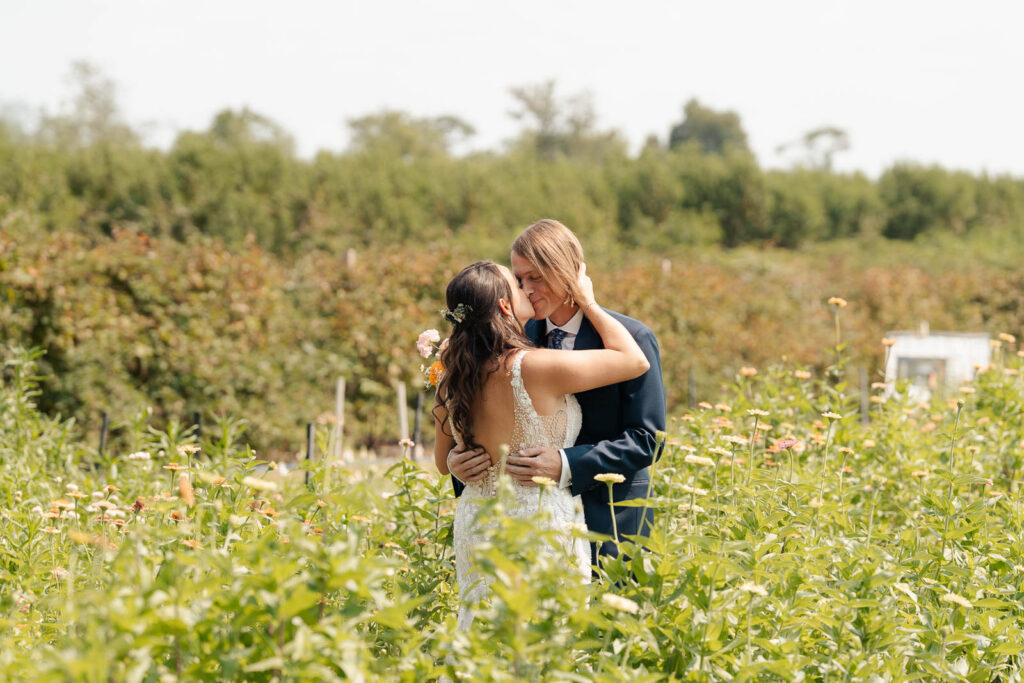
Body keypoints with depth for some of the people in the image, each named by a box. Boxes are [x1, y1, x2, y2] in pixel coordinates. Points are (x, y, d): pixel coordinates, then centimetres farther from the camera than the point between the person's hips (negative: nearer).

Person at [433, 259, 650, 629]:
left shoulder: (451, 382, 1)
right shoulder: (534, 367, -18)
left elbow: (444, 462, 16)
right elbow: (634, 360, -8)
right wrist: (587, 302, 2)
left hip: (474, 521, 7)